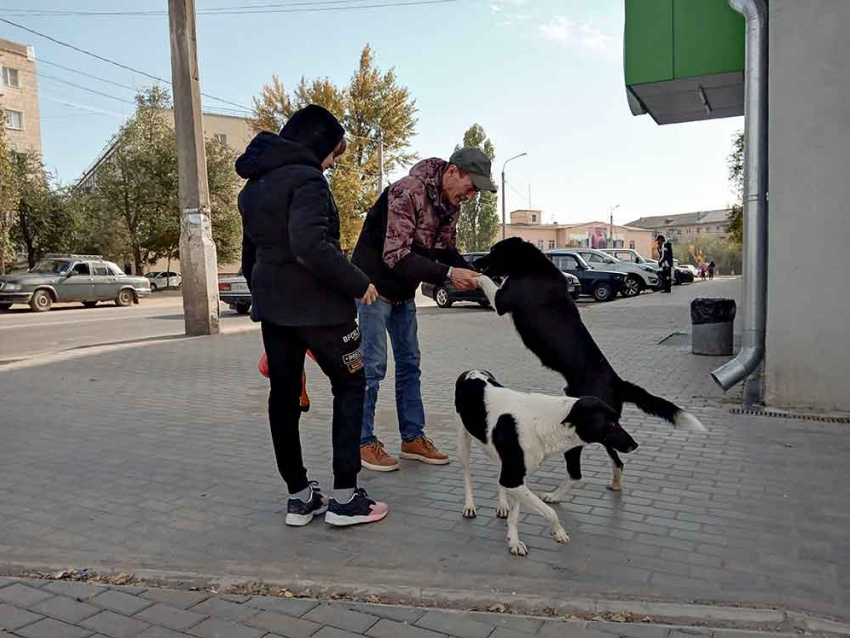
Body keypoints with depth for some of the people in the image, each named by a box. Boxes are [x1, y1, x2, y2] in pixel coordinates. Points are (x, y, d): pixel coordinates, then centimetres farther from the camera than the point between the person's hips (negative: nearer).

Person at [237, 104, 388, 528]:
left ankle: (299, 497, 19)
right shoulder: (306, 179, -13)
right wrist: (358, 283, -21)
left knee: (284, 394, 11)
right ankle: (345, 497, 5)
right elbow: (310, 244, -29)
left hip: (271, 305, 8)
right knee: (350, 385, 5)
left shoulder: (255, 185, 15)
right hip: (314, 303, -8)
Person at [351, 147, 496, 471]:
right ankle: (364, 442, 8)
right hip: (374, 284, -8)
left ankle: (413, 438, 19)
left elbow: (447, 249, 9)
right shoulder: (407, 192, -26)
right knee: (373, 365, -4)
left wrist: (472, 274, -10)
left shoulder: (451, 204, 1)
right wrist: (447, 274, -34)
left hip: (403, 291, 8)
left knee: (409, 363, 10)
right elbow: (395, 255, -31)